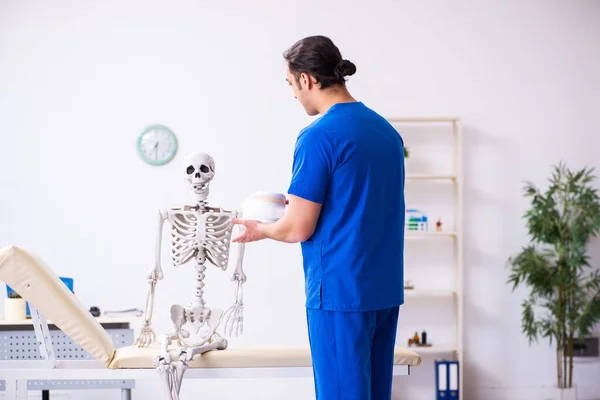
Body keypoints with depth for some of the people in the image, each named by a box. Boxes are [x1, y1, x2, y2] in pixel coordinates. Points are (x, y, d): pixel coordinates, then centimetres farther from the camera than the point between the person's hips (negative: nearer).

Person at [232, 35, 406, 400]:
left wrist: (260, 230, 7)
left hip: (341, 291, -8)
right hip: (386, 289, 8)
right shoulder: (386, 130, 10)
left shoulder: (318, 136, -14)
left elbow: (299, 229, -13)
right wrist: (302, 204, 22)